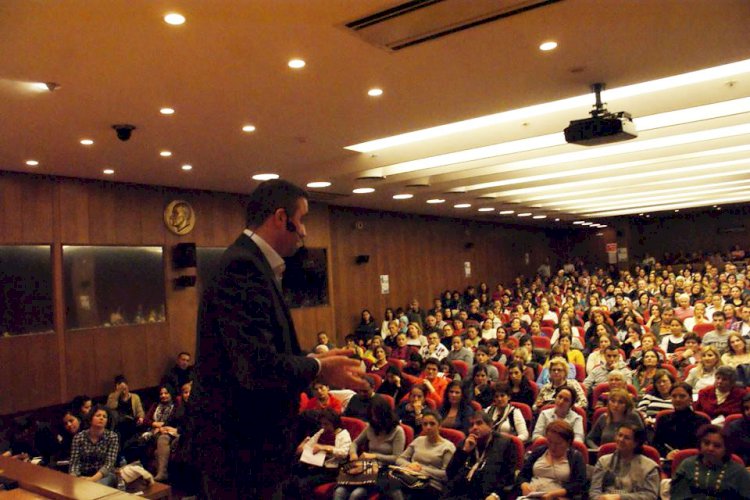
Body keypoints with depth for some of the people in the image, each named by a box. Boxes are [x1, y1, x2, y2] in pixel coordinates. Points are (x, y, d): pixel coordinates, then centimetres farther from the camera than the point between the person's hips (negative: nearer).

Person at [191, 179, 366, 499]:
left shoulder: (251, 264, 10)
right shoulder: (242, 267, -22)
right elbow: (257, 367, -29)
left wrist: (314, 360, 6)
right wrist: (318, 368, -14)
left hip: (249, 436, 10)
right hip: (238, 444, -10)